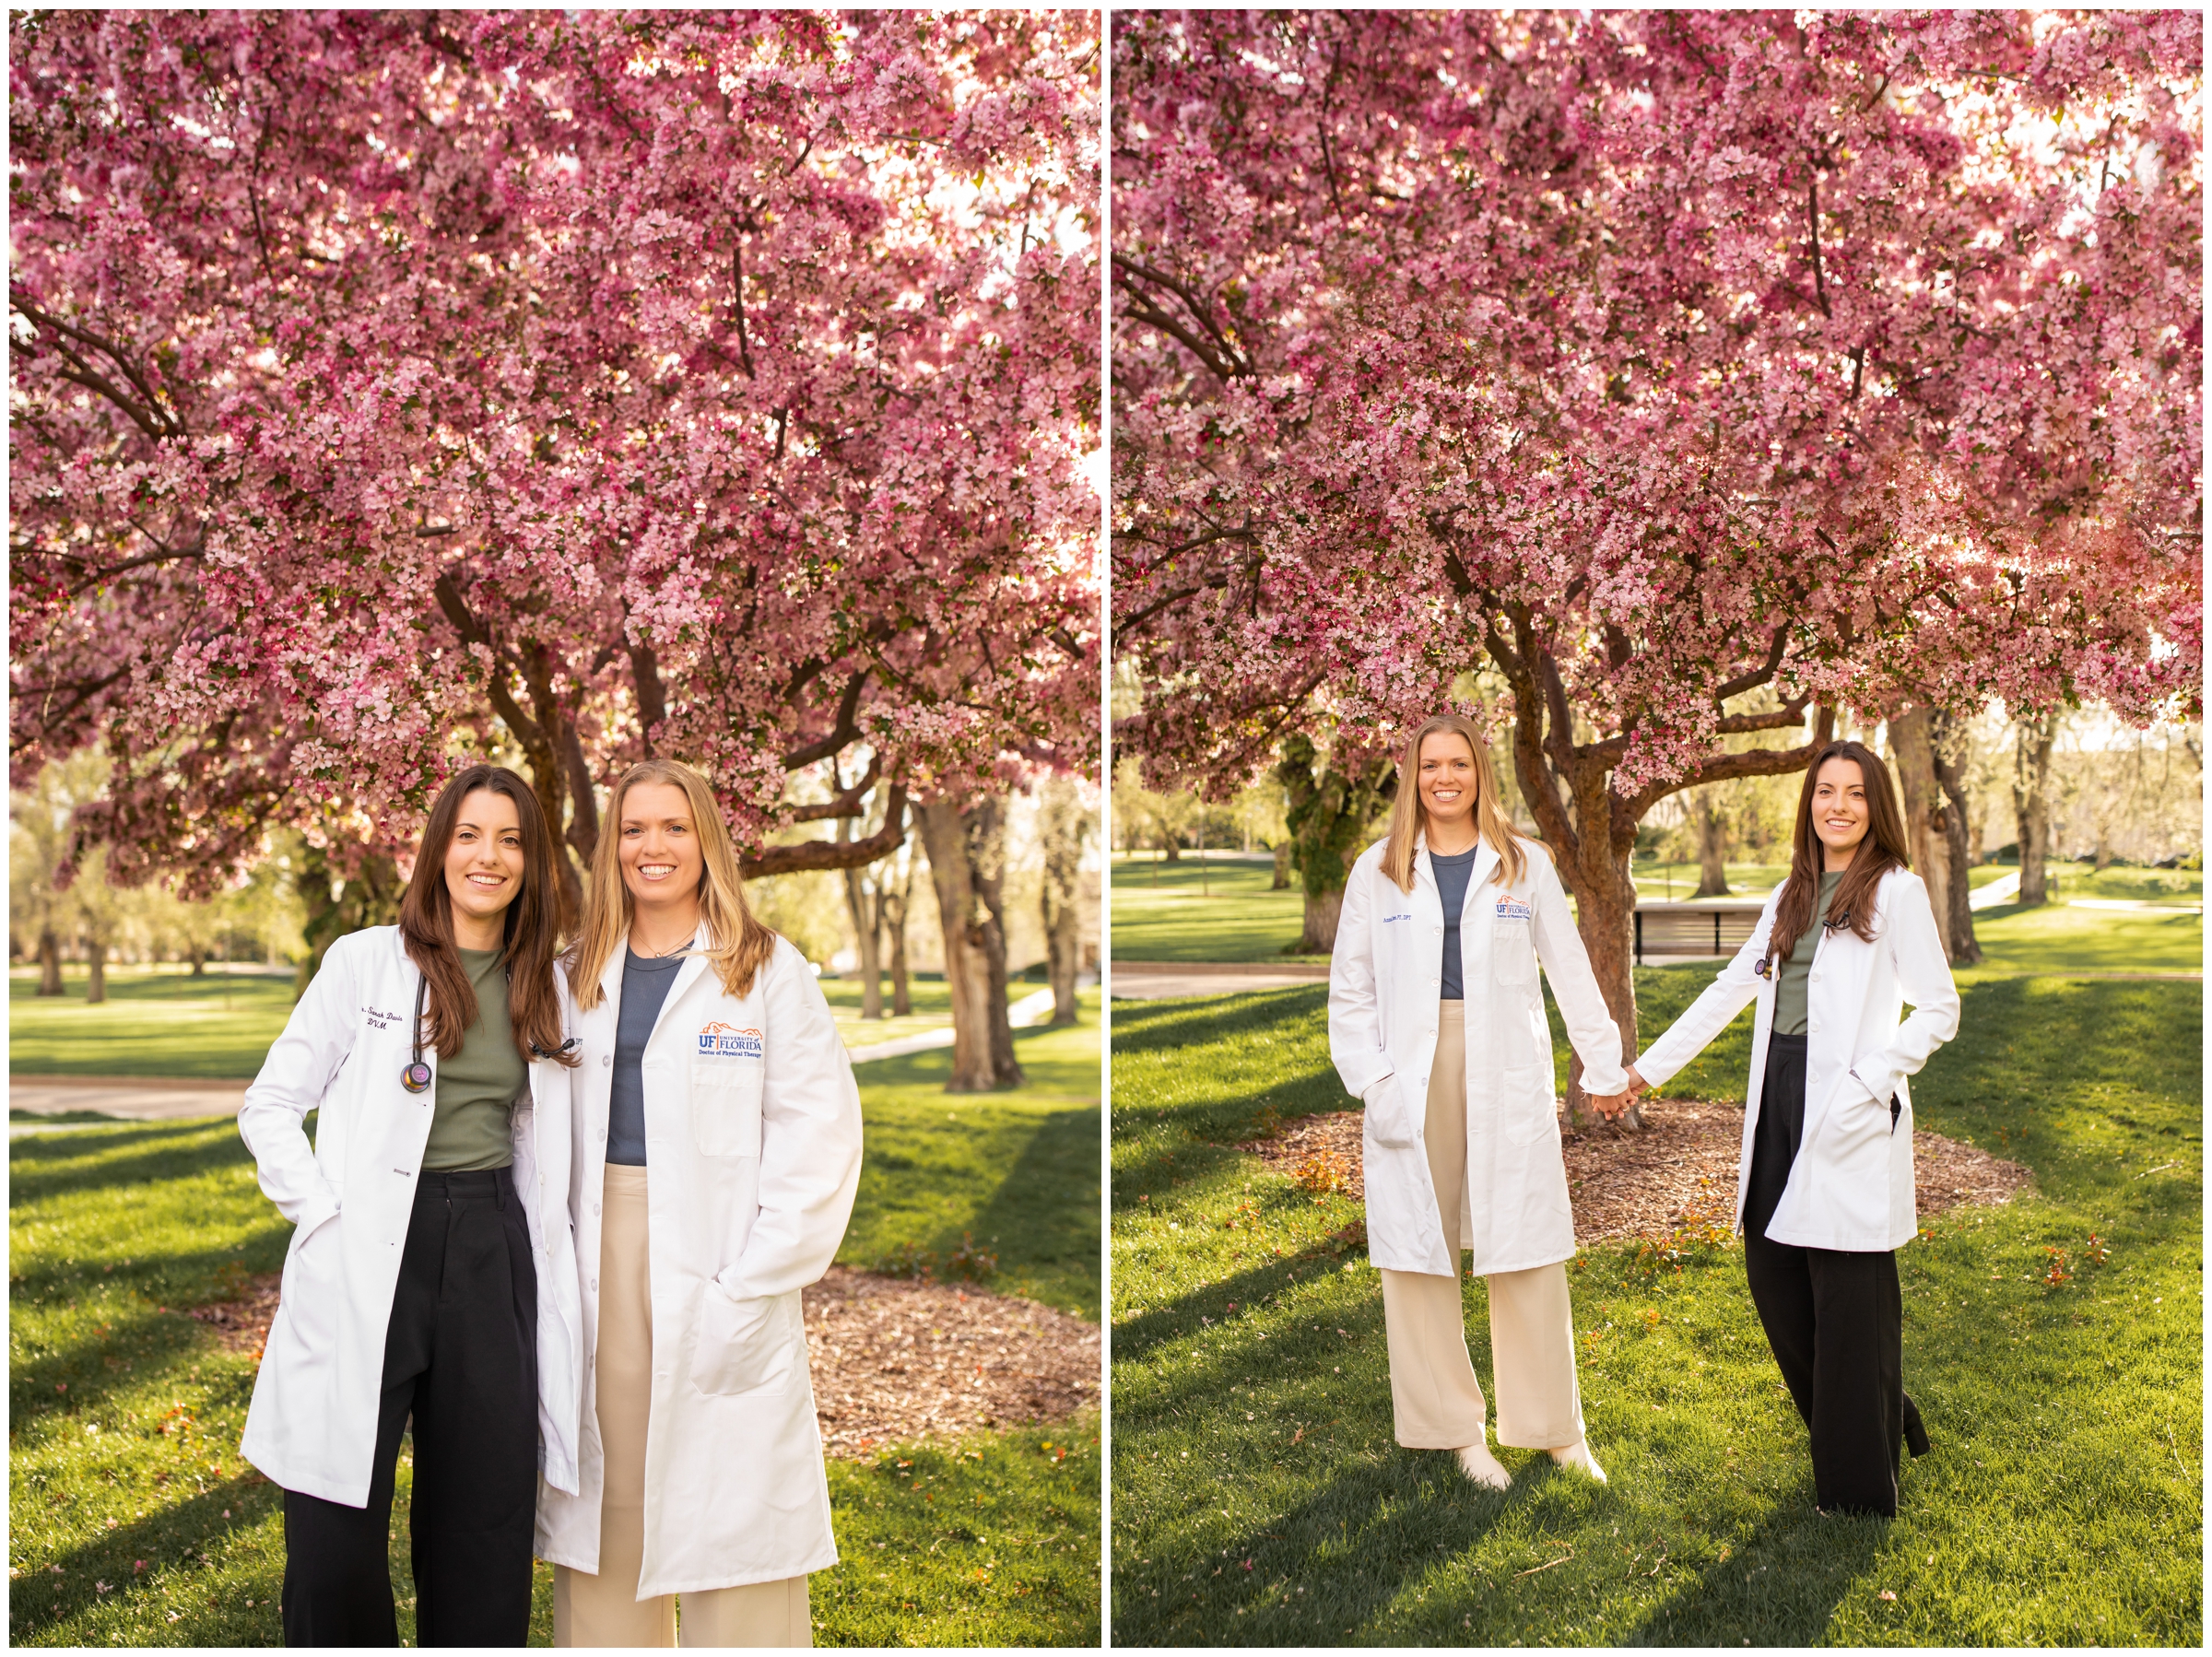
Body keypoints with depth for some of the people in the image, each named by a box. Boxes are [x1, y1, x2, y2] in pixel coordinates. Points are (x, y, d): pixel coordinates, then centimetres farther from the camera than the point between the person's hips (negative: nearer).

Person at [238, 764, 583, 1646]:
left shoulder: (548, 986, 11)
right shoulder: (366, 960, 1)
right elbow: (269, 1106, 2)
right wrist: (328, 1210, -7)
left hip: (494, 1259, 3)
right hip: (369, 1264, -3)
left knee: (481, 1523, 8)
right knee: (334, 1541, -3)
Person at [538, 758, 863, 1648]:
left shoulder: (769, 972, -1)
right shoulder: (579, 976, 13)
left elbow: (818, 1137, -7)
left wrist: (753, 1284, -13)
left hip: (718, 1268, -4)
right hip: (599, 1256, 4)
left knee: (730, 1512, -3)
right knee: (606, 1498, 8)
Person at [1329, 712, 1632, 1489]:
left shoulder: (1526, 865, 7)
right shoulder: (1378, 871, 6)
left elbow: (1571, 973, 11)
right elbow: (1350, 991, 6)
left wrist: (1605, 1066, 10)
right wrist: (1372, 1081, -4)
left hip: (1507, 1078, 0)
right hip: (1413, 1082, 0)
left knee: (1528, 1256, 3)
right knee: (1418, 1258, 4)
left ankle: (1554, 1430, 17)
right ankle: (1455, 1430, 17)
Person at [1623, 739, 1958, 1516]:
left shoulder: (1895, 890, -3)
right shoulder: (1790, 897, 16)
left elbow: (1939, 1010, -6)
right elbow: (1729, 990, 21)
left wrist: (1868, 1081, -17)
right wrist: (1647, 1067, 20)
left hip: (1848, 1114, -7)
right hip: (1779, 1100, 7)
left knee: (1848, 1299, -3)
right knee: (1773, 1274, 10)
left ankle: (1860, 1485, 11)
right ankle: (1881, 1422, 28)